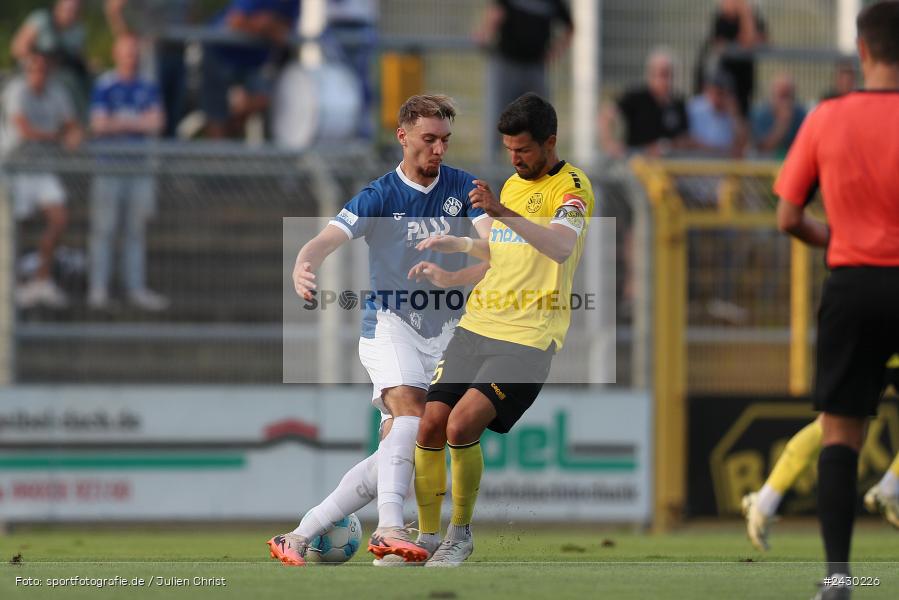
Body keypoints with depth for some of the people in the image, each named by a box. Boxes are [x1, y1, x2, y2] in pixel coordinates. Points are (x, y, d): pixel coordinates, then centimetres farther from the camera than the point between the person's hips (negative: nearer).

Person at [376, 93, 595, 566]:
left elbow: (560, 247, -27)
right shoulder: (512, 184, 19)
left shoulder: (571, 186, -7)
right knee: (430, 427, -2)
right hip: (476, 327, 8)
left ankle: (461, 534, -2)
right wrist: (456, 244, 16)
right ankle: (426, 539, 12)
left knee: (462, 425, -21)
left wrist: (501, 212, -38)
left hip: (528, 337, -8)